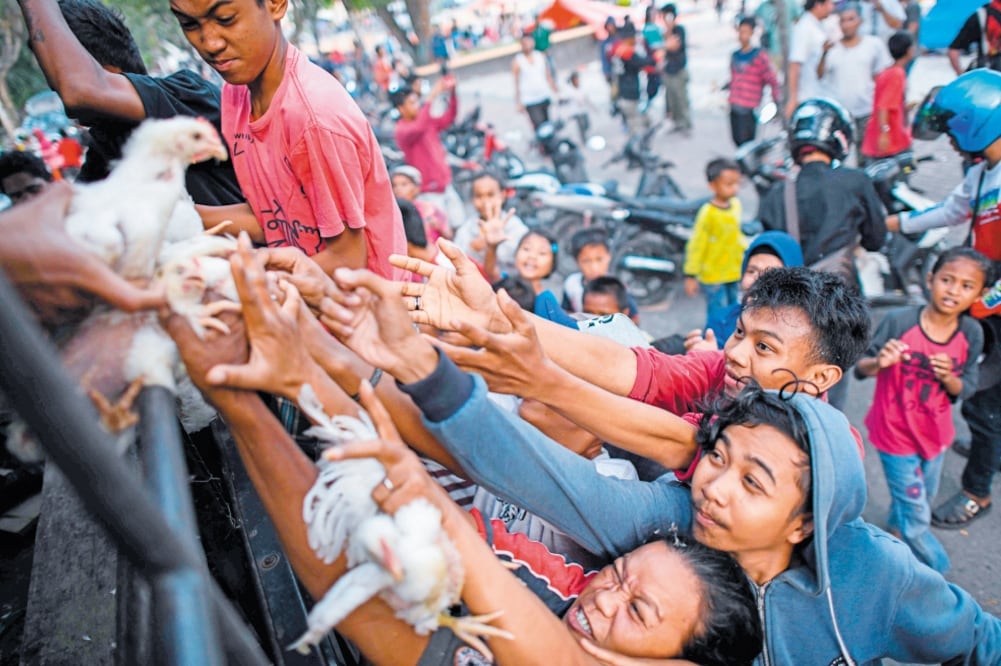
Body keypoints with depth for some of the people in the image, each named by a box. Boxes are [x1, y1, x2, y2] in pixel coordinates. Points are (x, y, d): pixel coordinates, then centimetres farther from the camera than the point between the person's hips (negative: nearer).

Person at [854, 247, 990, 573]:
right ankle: (938, 570, 31)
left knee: (924, 501, 26)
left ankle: (896, 532, 55)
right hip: (896, 433, -4)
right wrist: (878, 362, -35)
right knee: (915, 515, 5)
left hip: (935, 433, 5)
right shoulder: (899, 321, -22)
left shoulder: (972, 334, -9)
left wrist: (949, 378, -24)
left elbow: (964, 390, -2)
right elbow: (860, 368, -13)